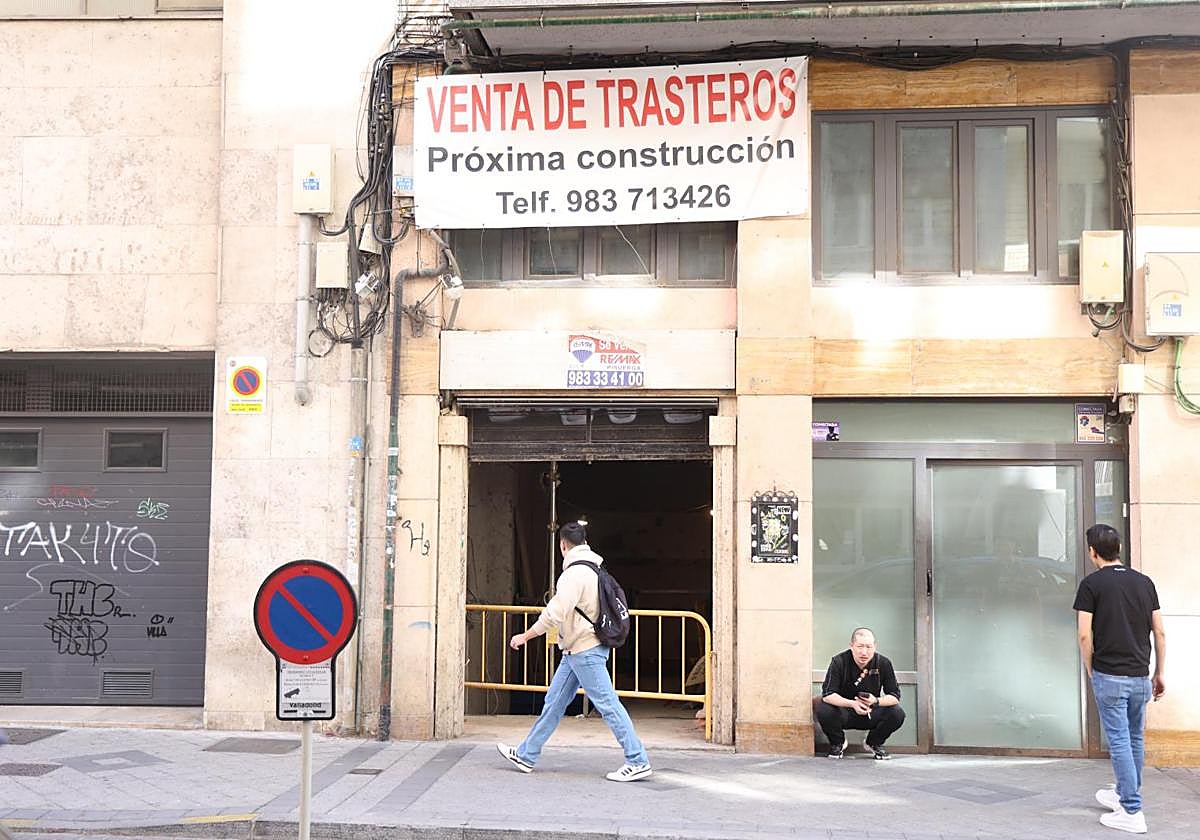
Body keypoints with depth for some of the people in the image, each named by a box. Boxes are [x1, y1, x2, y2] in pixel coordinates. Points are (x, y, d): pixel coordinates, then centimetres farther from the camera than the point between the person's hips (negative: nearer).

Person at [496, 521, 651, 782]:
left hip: (585, 651, -10)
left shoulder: (575, 573, -19)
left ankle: (638, 762, -3)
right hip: (577, 650, 10)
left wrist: (525, 636, -14)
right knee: (554, 702, 13)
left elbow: (555, 614, -23)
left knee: (608, 704, -7)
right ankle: (526, 755, 20)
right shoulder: (594, 568, 11)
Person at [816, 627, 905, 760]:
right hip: (843, 711, -2)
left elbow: (895, 696, -10)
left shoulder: (883, 663, -12)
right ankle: (838, 742, 3)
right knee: (823, 710, -33)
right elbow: (827, 695, -22)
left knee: (897, 714, -26)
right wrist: (852, 704, -38)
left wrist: (876, 701, -32)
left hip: (871, 714, 2)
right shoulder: (839, 662, -17)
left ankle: (874, 743, 7)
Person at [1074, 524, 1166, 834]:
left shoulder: (1091, 584, -8)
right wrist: (1159, 673, 13)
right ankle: (1125, 795, 33)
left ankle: (1132, 812, -4)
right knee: (1135, 738, 18)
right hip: (1140, 676, 5)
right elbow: (1159, 631, 6)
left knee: (1119, 741, -3)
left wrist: (1090, 671, 2)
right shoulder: (1144, 582, 6)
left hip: (1109, 675, -5)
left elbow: (1085, 635, -11)